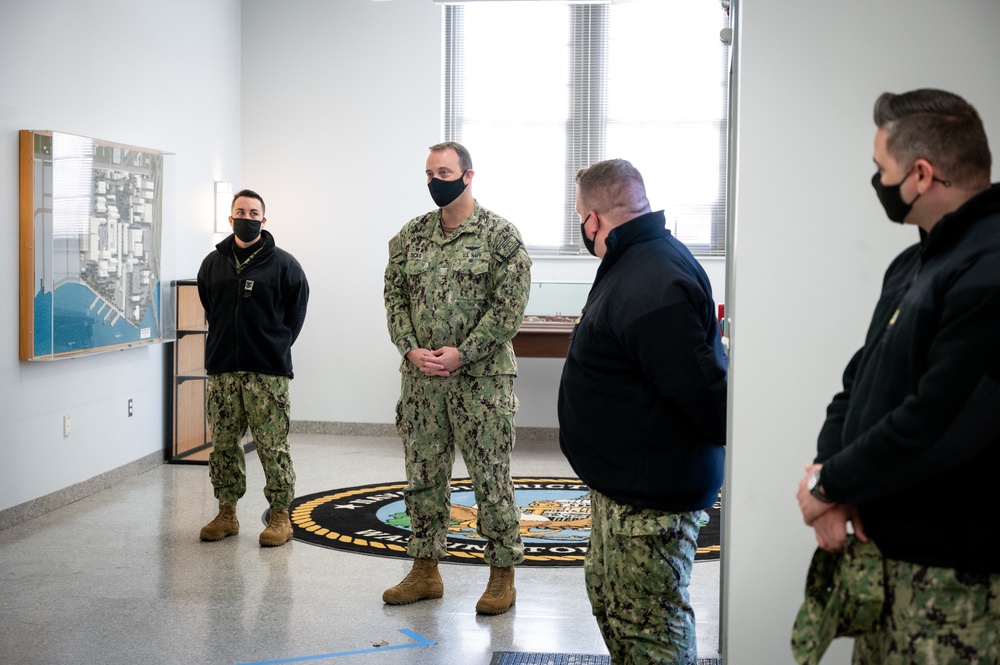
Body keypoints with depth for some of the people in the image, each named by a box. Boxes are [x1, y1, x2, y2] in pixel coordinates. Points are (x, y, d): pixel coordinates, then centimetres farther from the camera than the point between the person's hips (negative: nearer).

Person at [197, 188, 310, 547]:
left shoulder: (283, 263, -1)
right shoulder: (213, 263, 10)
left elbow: (296, 309, 5)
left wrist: (277, 344, 2)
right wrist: (225, 342, 13)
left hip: (268, 370, -4)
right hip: (222, 369, 4)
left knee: (273, 447, -3)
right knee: (223, 445, 8)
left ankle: (280, 516, 6)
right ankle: (226, 513, 19)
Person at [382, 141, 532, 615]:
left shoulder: (500, 234, -5)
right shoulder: (410, 235, 10)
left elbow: (510, 305, -10)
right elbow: (395, 295, 9)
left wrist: (462, 354, -16)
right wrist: (411, 349, -7)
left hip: (482, 377, -5)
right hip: (421, 379, 5)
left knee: (491, 475, 1)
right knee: (422, 473, 11)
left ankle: (502, 575, 14)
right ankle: (425, 570, 24)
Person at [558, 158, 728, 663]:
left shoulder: (650, 287, -27)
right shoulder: (638, 262, 10)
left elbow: (703, 388, -29)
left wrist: (727, 439, -12)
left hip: (653, 495, -11)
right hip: (625, 481, 11)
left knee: (650, 622, -1)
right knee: (606, 589, 24)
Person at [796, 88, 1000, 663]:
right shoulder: (915, 263, 12)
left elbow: (941, 425, -27)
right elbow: (861, 379, 12)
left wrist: (829, 486, -14)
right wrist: (830, 476, -6)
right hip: (883, 550, 9)